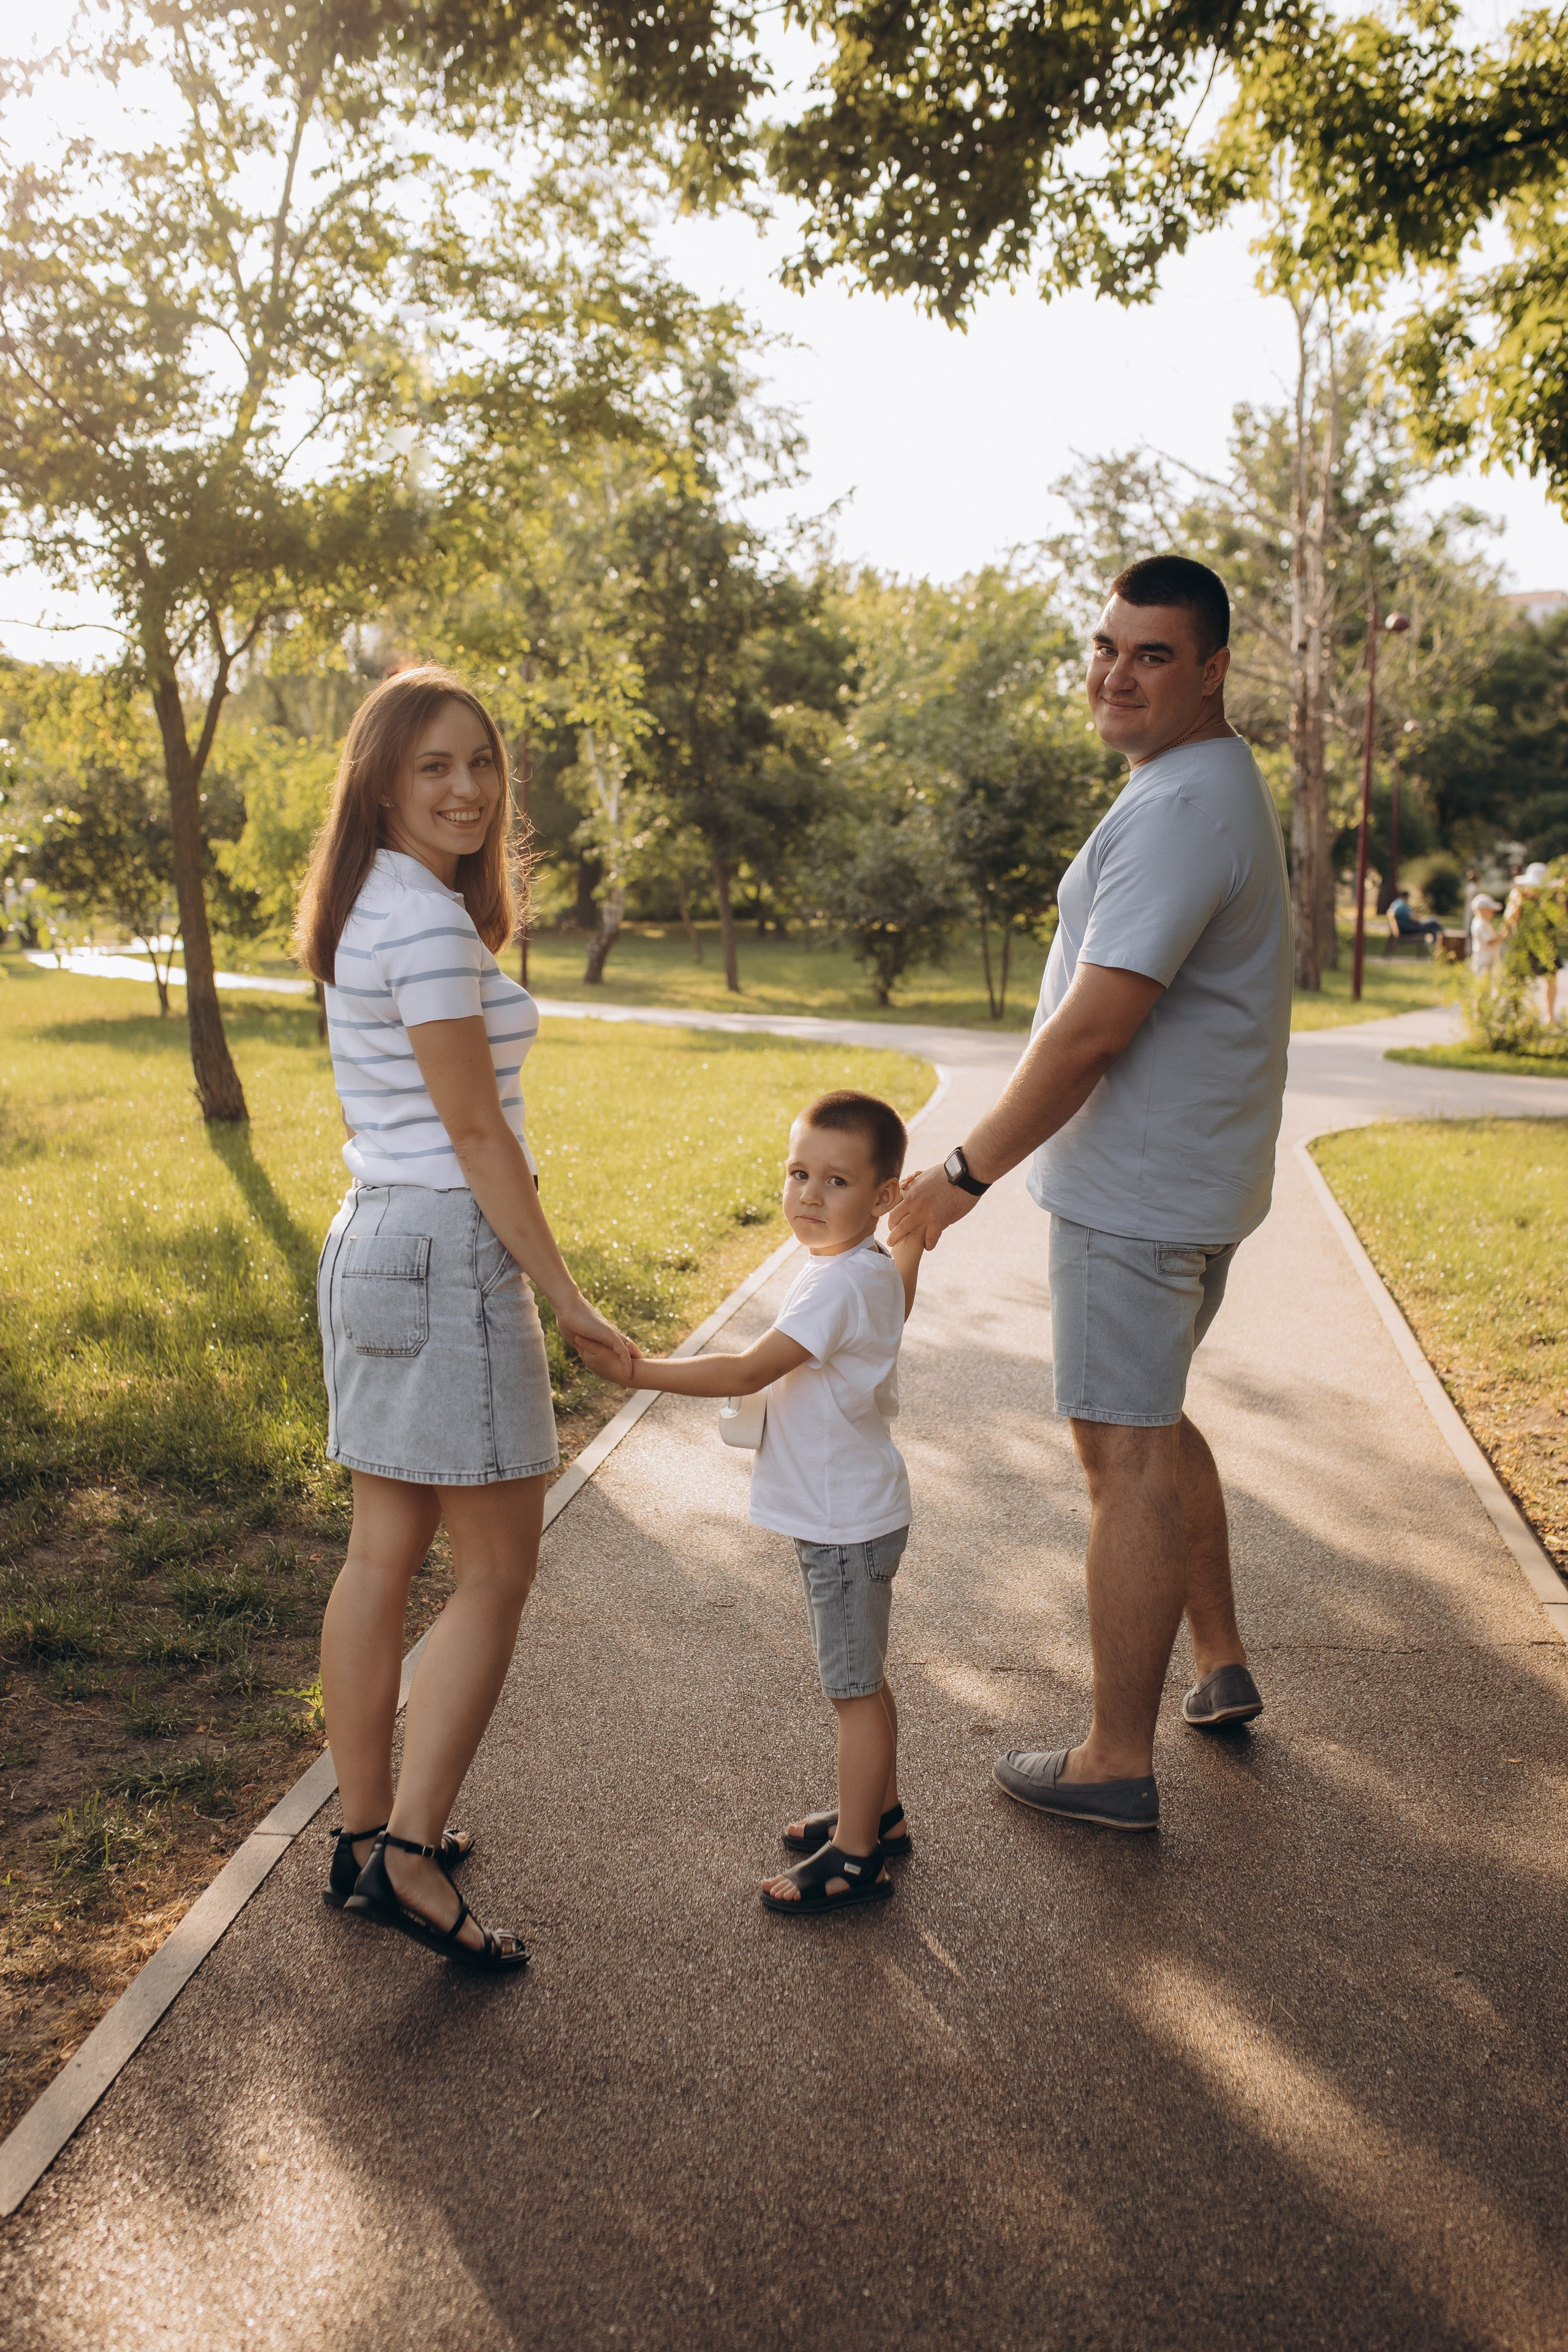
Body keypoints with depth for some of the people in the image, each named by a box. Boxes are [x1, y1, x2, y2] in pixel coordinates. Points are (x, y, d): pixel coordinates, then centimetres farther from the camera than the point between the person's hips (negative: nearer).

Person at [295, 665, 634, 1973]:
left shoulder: (373, 910, 14)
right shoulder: (426, 923, -16)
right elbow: (478, 1133, -17)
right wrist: (566, 1298, -12)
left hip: (373, 1244, 10)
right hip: (448, 1252, -10)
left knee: (385, 1557, 14)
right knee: (496, 1575, 1)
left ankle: (366, 1841, 25)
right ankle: (409, 1854, 6)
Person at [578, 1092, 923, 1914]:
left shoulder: (841, 1284, -25)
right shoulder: (874, 1268, 5)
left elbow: (746, 1372, -28)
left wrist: (638, 1370, -27)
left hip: (846, 1524, -10)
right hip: (851, 1513, 10)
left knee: (853, 1690, 2)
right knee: (860, 1679, 22)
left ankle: (855, 1858, 15)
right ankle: (878, 1813, 37)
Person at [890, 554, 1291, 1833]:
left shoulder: (1179, 810, -20)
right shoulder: (1221, 786, 15)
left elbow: (1096, 1024, -25)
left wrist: (968, 1170, -18)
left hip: (1138, 1189, -11)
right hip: (1190, 1178, 11)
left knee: (1125, 1450, -3)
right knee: (1150, 1420, 22)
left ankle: (1118, 1761, 8)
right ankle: (1222, 1663, 36)